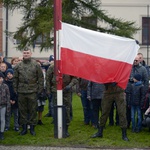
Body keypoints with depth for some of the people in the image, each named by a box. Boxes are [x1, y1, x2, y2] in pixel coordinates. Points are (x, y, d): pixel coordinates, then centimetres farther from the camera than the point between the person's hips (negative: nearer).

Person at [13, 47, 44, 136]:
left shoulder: (36, 65, 0)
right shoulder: (18, 66, 7)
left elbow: (41, 78, 1)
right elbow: (15, 79, 11)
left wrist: (40, 90, -3)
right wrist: (15, 90, 5)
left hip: (32, 92, -2)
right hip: (21, 92, 2)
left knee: (33, 111, 3)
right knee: (23, 110, 7)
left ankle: (32, 128, 12)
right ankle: (24, 128, 16)